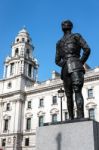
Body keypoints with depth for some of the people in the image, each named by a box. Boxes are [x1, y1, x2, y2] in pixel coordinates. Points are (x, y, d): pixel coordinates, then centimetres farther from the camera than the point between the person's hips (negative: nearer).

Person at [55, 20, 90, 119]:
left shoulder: (76, 36, 13)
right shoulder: (59, 43, 26)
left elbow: (87, 49, 1)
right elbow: (57, 60, 25)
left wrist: (81, 62, 0)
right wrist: (64, 65, 7)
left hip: (75, 66, -5)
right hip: (65, 69, 5)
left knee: (77, 91, -20)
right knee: (69, 95, 1)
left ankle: (80, 117, -29)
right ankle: (71, 118, 3)